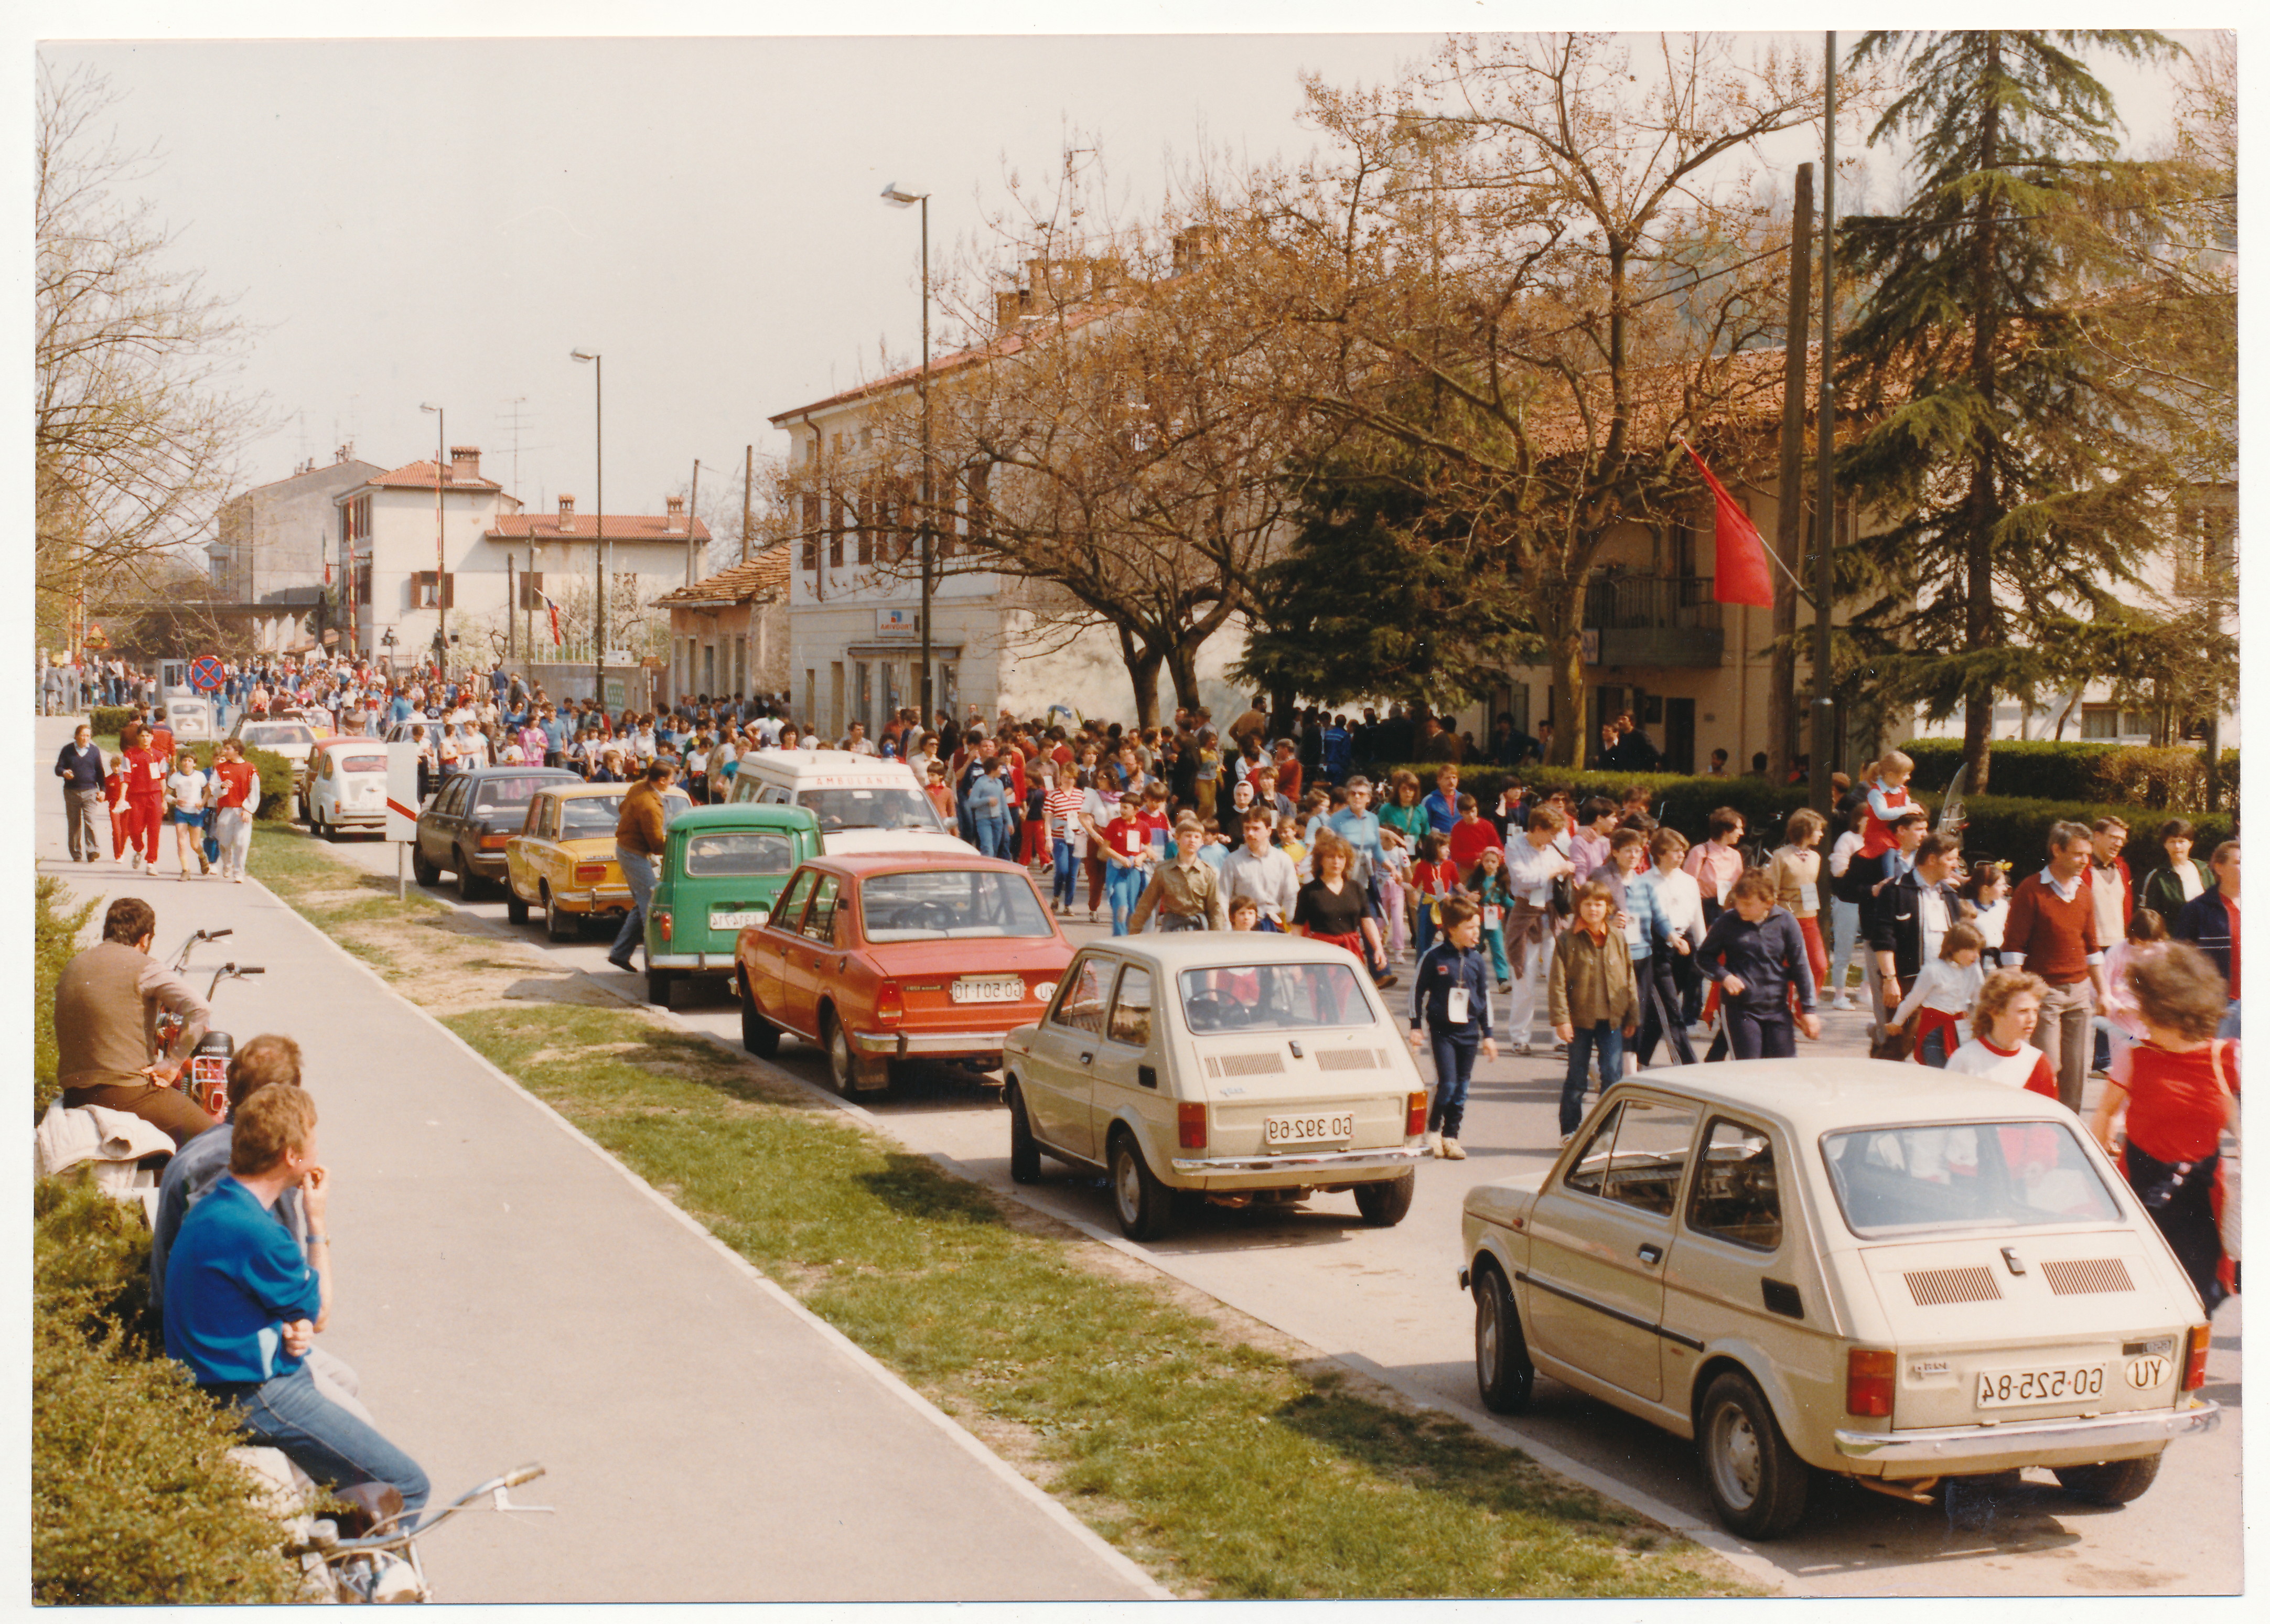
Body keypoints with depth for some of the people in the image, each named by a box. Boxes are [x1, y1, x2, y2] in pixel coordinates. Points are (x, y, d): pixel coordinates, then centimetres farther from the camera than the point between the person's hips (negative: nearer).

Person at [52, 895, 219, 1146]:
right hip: (127, 1094, -7)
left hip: (74, 1095, 8)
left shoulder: (71, 968, 14)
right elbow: (200, 1011, -19)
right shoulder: (141, 966, -7)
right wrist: (171, 1063, -9)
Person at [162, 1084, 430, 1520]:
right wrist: (318, 1222, 0)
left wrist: (296, 1328, -9)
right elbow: (319, 1312, -8)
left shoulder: (216, 1204, 6)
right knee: (407, 1488, -8)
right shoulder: (253, 1232, -25)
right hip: (254, 1396, -11)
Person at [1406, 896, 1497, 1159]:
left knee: (1461, 1088, 5)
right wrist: (1415, 1026, 0)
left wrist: (1488, 1034, 14)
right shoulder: (1434, 957, -8)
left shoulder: (1476, 960, 5)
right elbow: (1417, 990, 0)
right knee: (1447, 1084, -11)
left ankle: (1451, 1137, 15)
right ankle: (1432, 1130, 8)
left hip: (1469, 1031, 4)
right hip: (1442, 1029, -4)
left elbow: (1484, 998, 14)